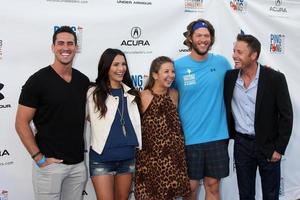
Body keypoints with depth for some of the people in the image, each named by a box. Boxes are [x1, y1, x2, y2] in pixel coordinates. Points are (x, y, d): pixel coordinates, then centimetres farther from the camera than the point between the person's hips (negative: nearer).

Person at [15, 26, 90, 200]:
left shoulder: (83, 81, 5)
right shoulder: (38, 80, -9)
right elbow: (21, 123, -9)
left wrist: (82, 150, 9)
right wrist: (39, 158, -14)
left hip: (78, 163, 5)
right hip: (49, 164, -5)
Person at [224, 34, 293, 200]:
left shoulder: (275, 78, -12)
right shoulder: (230, 77, -2)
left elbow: (286, 116, -9)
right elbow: (226, 109, 8)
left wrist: (279, 148, -10)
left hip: (268, 144, -2)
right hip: (241, 143, 3)